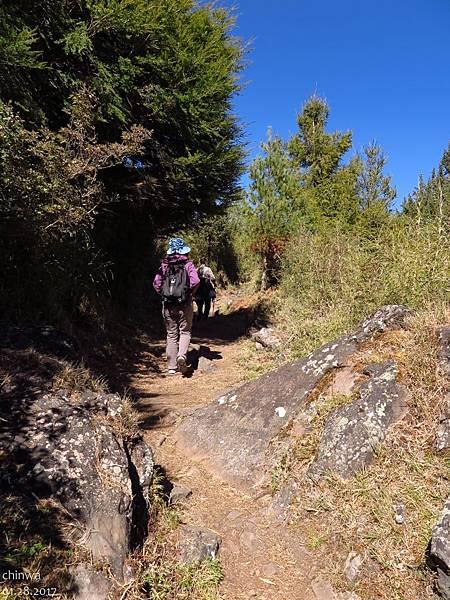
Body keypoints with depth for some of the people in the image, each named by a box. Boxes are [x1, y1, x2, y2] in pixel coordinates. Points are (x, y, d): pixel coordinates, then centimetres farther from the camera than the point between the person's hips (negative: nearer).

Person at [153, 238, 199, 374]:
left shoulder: (165, 265, 5)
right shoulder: (187, 265, -1)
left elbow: (156, 283, -5)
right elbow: (195, 281, -14)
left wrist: (163, 295, 9)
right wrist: (190, 294, 1)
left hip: (168, 305, 2)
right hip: (184, 305, -2)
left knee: (171, 335, 10)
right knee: (185, 332, 11)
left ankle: (171, 367, 10)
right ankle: (182, 355, -16)